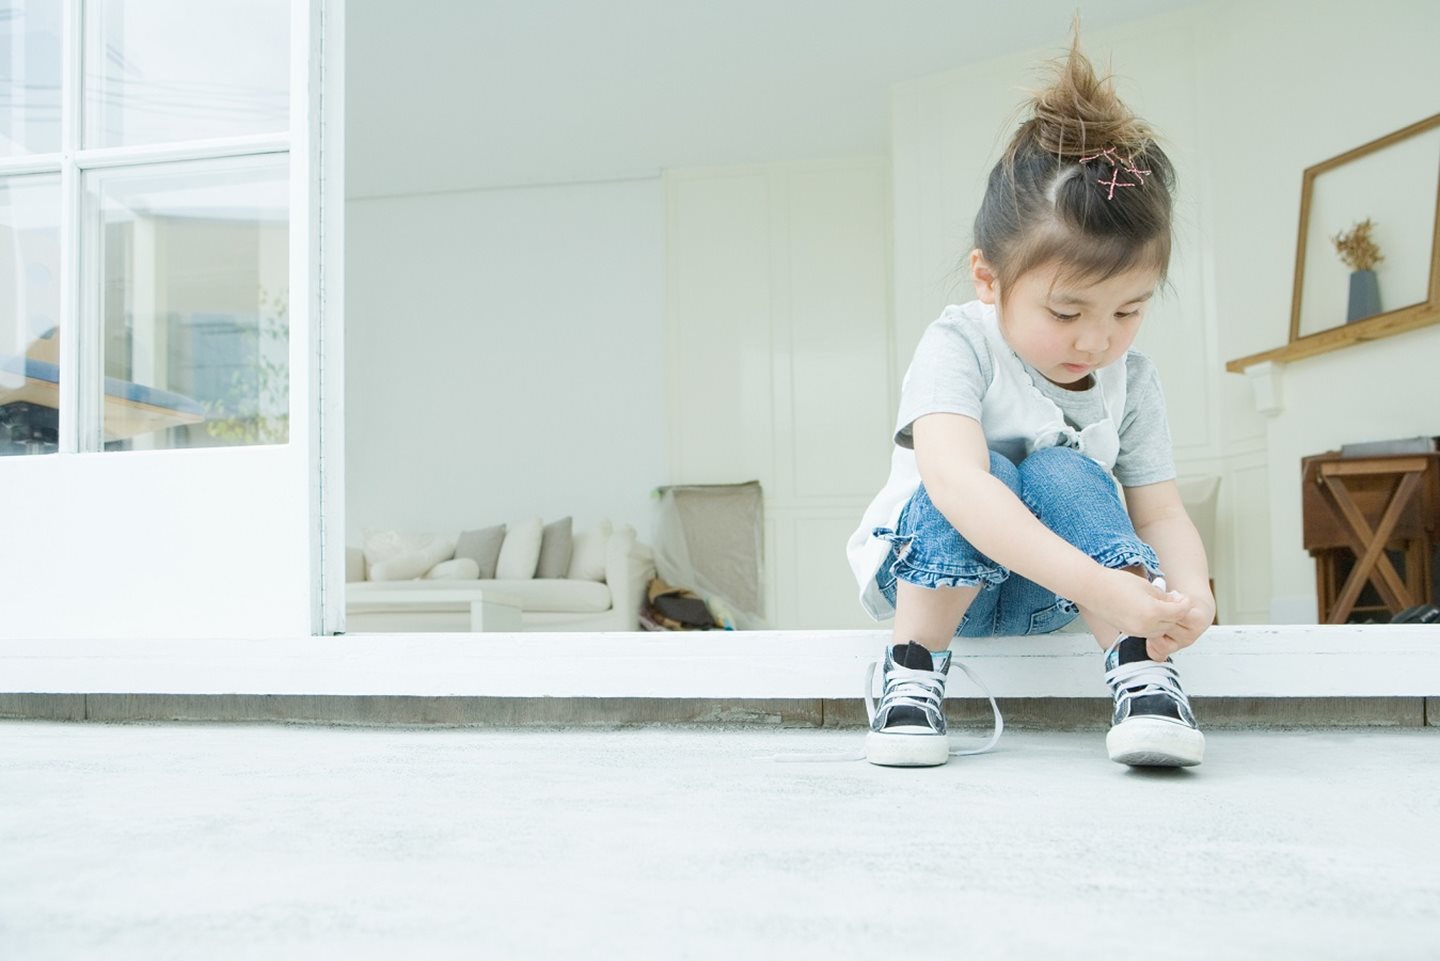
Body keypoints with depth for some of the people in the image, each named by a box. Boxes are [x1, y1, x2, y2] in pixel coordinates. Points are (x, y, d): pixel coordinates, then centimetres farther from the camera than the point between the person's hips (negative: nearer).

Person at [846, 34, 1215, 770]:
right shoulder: (959, 345, -23)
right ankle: (912, 668, -21)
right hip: (922, 574, -3)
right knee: (991, 474, -32)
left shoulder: (1132, 379, -6)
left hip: (1042, 597, 3)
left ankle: (1141, 674, -29)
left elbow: (1161, 513, -6)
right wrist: (1108, 590, -48)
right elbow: (956, 484, -40)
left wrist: (1191, 591, -30)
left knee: (1061, 475, -27)